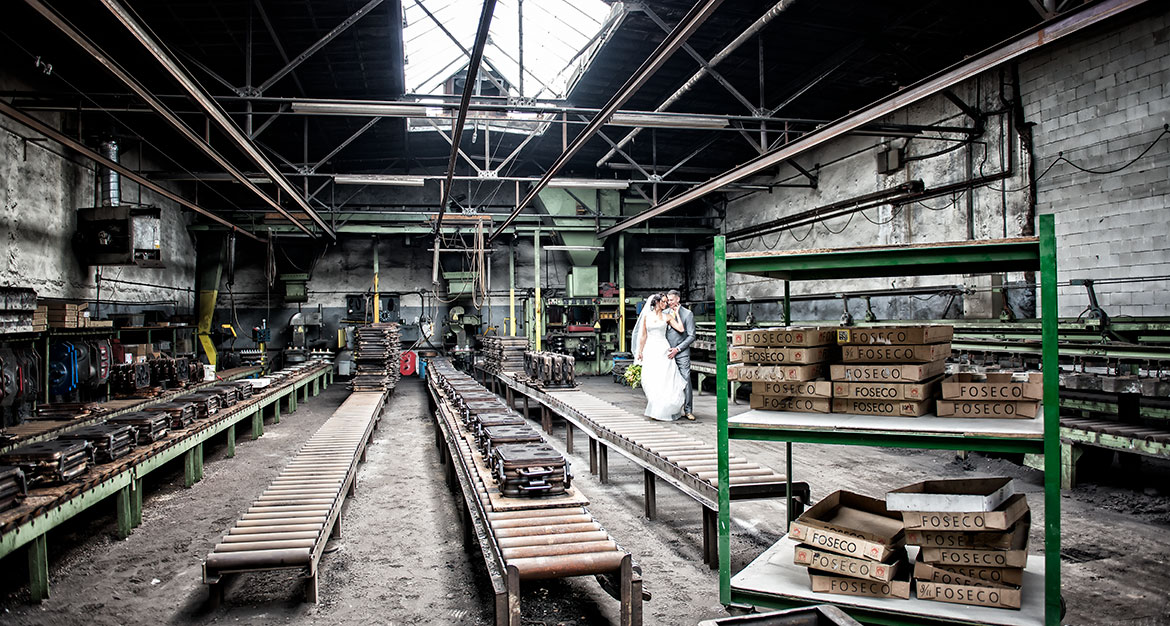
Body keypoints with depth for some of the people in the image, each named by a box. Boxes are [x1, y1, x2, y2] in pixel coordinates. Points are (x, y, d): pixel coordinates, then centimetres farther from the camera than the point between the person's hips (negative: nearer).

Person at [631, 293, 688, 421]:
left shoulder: (667, 316, 7)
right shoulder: (646, 316, 8)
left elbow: (681, 329, -4)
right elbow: (643, 336, 10)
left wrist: (677, 314, 3)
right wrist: (640, 351, 6)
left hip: (663, 350, -1)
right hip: (650, 349, 1)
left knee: (664, 379, -7)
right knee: (650, 380, -3)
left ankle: (661, 411, 1)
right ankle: (654, 408, 7)